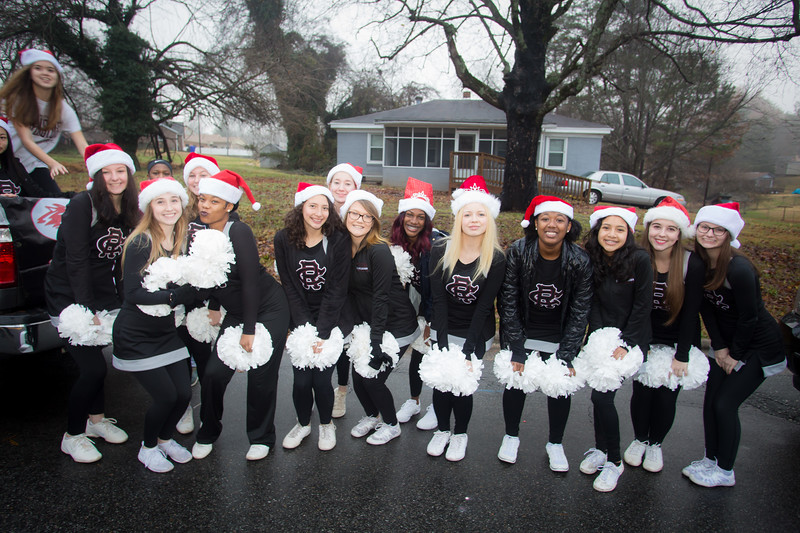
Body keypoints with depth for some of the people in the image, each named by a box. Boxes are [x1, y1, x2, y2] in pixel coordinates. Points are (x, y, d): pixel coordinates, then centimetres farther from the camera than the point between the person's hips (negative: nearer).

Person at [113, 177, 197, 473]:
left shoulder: (183, 241, 2)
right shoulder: (140, 243, -18)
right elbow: (134, 293, -24)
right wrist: (175, 296, -31)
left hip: (166, 331, 6)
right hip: (136, 335, -6)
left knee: (184, 393, 4)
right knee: (166, 396, -4)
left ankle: (165, 439, 35)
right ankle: (147, 448, 26)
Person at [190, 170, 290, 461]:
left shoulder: (239, 232, -22)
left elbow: (250, 282, -21)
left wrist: (249, 330, -18)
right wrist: (212, 306, 13)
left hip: (269, 309, -6)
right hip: (235, 313, 6)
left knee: (261, 376, 0)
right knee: (214, 373, -1)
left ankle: (261, 438, 22)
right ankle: (208, 433, 24)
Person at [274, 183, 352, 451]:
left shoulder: (338, 240, -11)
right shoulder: (284, 239, -4)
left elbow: (336, 290, -12)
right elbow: (290, 287, -4)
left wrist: (321, 333, -16)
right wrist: (306, 329, -12)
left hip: (331, 319, -2)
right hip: (301, 319, 2)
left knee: (321, 377, -5)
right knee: (301, 379, -2)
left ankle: (326, 424, 26)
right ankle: (303, 423, 29)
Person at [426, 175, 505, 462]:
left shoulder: (496, 259, -13)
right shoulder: (441, 250, -10)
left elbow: (483, 308, -12)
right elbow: (438, 299, -10)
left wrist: (467, 352, -15)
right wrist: (442, 346, -13)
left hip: (476, 334, -1)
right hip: (443, 330, 1)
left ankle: (460, 434, 30)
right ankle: (442, 430, 33)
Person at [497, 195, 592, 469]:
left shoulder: (580, 261, -17)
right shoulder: (517, 252, -19)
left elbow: (579, 313, -10)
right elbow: (508, 303, -14)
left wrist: (566, 358, -13)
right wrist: (516, 351, -16)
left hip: (559, 338, 1)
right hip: (522, 333, 0)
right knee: (515, 382, 5)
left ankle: (555, 444, 32)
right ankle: (511, 436, 32)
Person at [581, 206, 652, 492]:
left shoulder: (640, 260, -14)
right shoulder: (590, 261, -4)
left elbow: (642, 307, -11)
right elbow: (593, 305, 1)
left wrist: (625, 344, -13)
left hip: (631, 338, -4)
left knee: (602, 397, -10)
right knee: (599, 395, 8)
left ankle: (614, 461, 7)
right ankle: (600, 449, 30)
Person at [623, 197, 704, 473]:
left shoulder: (692, 264, -16)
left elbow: (691, 313, -12)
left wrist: (682, 355, -11)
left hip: (676, 341, -1)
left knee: (666, 396, 3)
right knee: (641, 391, 2)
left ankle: (655, 444, 30)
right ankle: (639, 439, 30)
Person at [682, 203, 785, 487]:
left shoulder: (738, 269, -27)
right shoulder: (700, 263, -6)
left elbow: (749, 317, -19)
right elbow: (706, 307, 0)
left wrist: (735, 355, -10)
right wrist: (719, 348, -3)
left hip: (760, 346, -6)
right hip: (728, 342, 6)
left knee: (725, 404, -4)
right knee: (711, 401, 7)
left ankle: (725, 472, 13)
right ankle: (711, 459, 25)